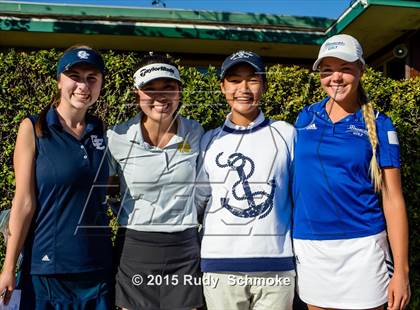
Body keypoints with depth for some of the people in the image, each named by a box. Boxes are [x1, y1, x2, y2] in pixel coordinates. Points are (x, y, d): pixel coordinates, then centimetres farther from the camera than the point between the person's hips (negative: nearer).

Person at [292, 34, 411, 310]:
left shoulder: (378, 125, -2)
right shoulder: (306, 118, 5)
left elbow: (393, 199, -3)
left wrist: (401, 269, -8)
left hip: (361, 246, -2)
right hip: (308, 246, 3)